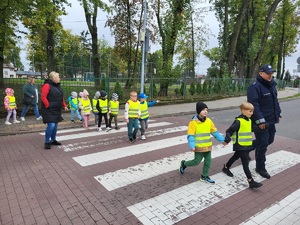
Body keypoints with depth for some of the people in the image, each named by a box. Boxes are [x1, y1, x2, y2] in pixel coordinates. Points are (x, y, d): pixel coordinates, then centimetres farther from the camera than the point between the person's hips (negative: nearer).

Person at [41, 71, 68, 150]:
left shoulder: (57, 86, 14)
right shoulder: (47, 85, -13)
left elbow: (61, 97, 19)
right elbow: (43, 97, -17)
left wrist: (64, 105, 11)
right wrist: (48, 106, -18)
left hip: (57, 110, 9)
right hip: (49, 110, -9)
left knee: (55, 125, 13)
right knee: (51, 125, -13)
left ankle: (53, 140, 27)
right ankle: (47, 142, 2)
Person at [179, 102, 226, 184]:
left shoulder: (209, 121, 0)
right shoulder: (193, 122, -17)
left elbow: (215, 132, 10)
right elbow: (190, 136, -18)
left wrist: (222, 140, 5)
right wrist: (192, 146, -28)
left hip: (208, 146, 6)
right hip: (199, 147, -6)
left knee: (208, 161, 11)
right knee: (197, 161, 4)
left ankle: (204, 176, 31)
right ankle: (184, 164, 31)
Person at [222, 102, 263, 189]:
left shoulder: (249, 120, 7)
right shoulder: (238, 121, -20)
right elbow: (229, 131, -23)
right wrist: (228, 138, -37)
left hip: (247, 145, 9)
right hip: (240, 146, -9)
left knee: (236, 157, 25)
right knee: (245, 163, -8)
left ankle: (226, 167, 46)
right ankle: (251, 181, -4)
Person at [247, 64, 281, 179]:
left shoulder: (272, 85, 12)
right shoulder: (255, 87, -18)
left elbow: (275, 101, 22)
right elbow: (254, 105, -24)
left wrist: (278, 113, 20)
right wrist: (260, 121, -25)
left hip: (271, 120, 9)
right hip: (261, 121, -9)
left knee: (269, 140, 20)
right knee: (263, 143, -2)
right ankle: (260, 167, 14)